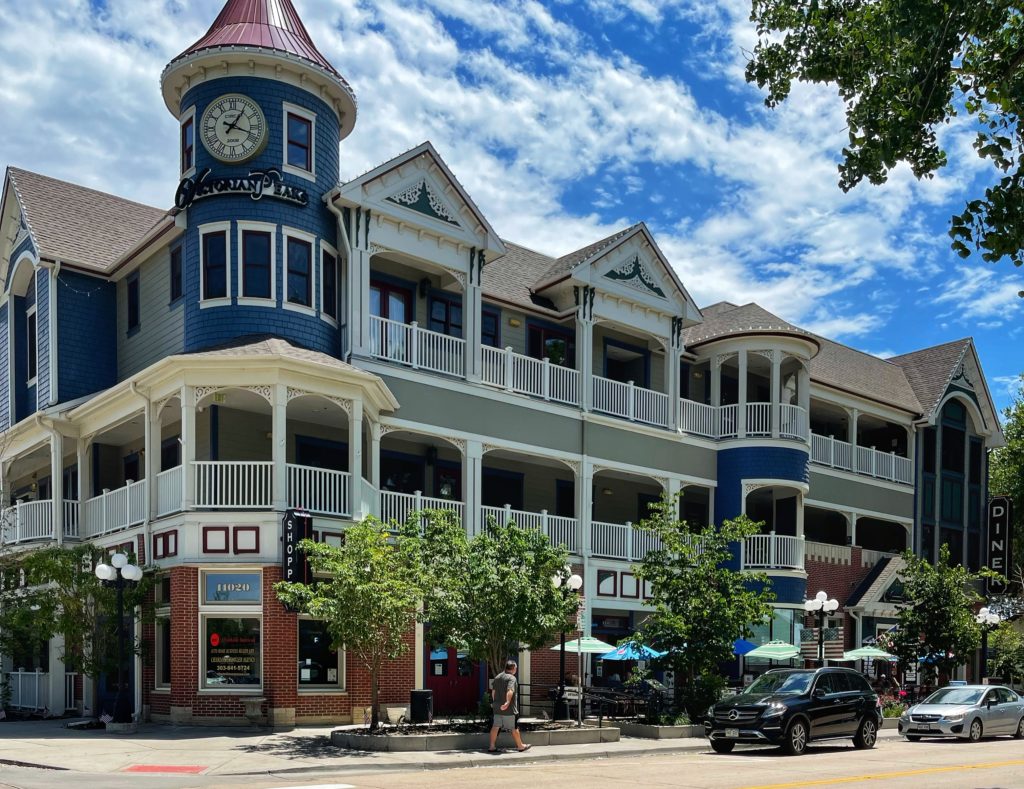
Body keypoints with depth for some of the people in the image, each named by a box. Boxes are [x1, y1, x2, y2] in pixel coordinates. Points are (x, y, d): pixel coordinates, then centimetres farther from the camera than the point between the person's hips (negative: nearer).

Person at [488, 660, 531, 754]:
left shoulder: (497, 677, 11)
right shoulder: (512, 678, -14)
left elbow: (493, 691, 19)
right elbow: (510, 691, -30)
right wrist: (507, 702, -40)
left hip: (497, 707, 7)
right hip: (509, 708, -7)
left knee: (496, 726, 9)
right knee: (514, 728, 5)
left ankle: (492, 747, 9)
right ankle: (520, 746, 17)